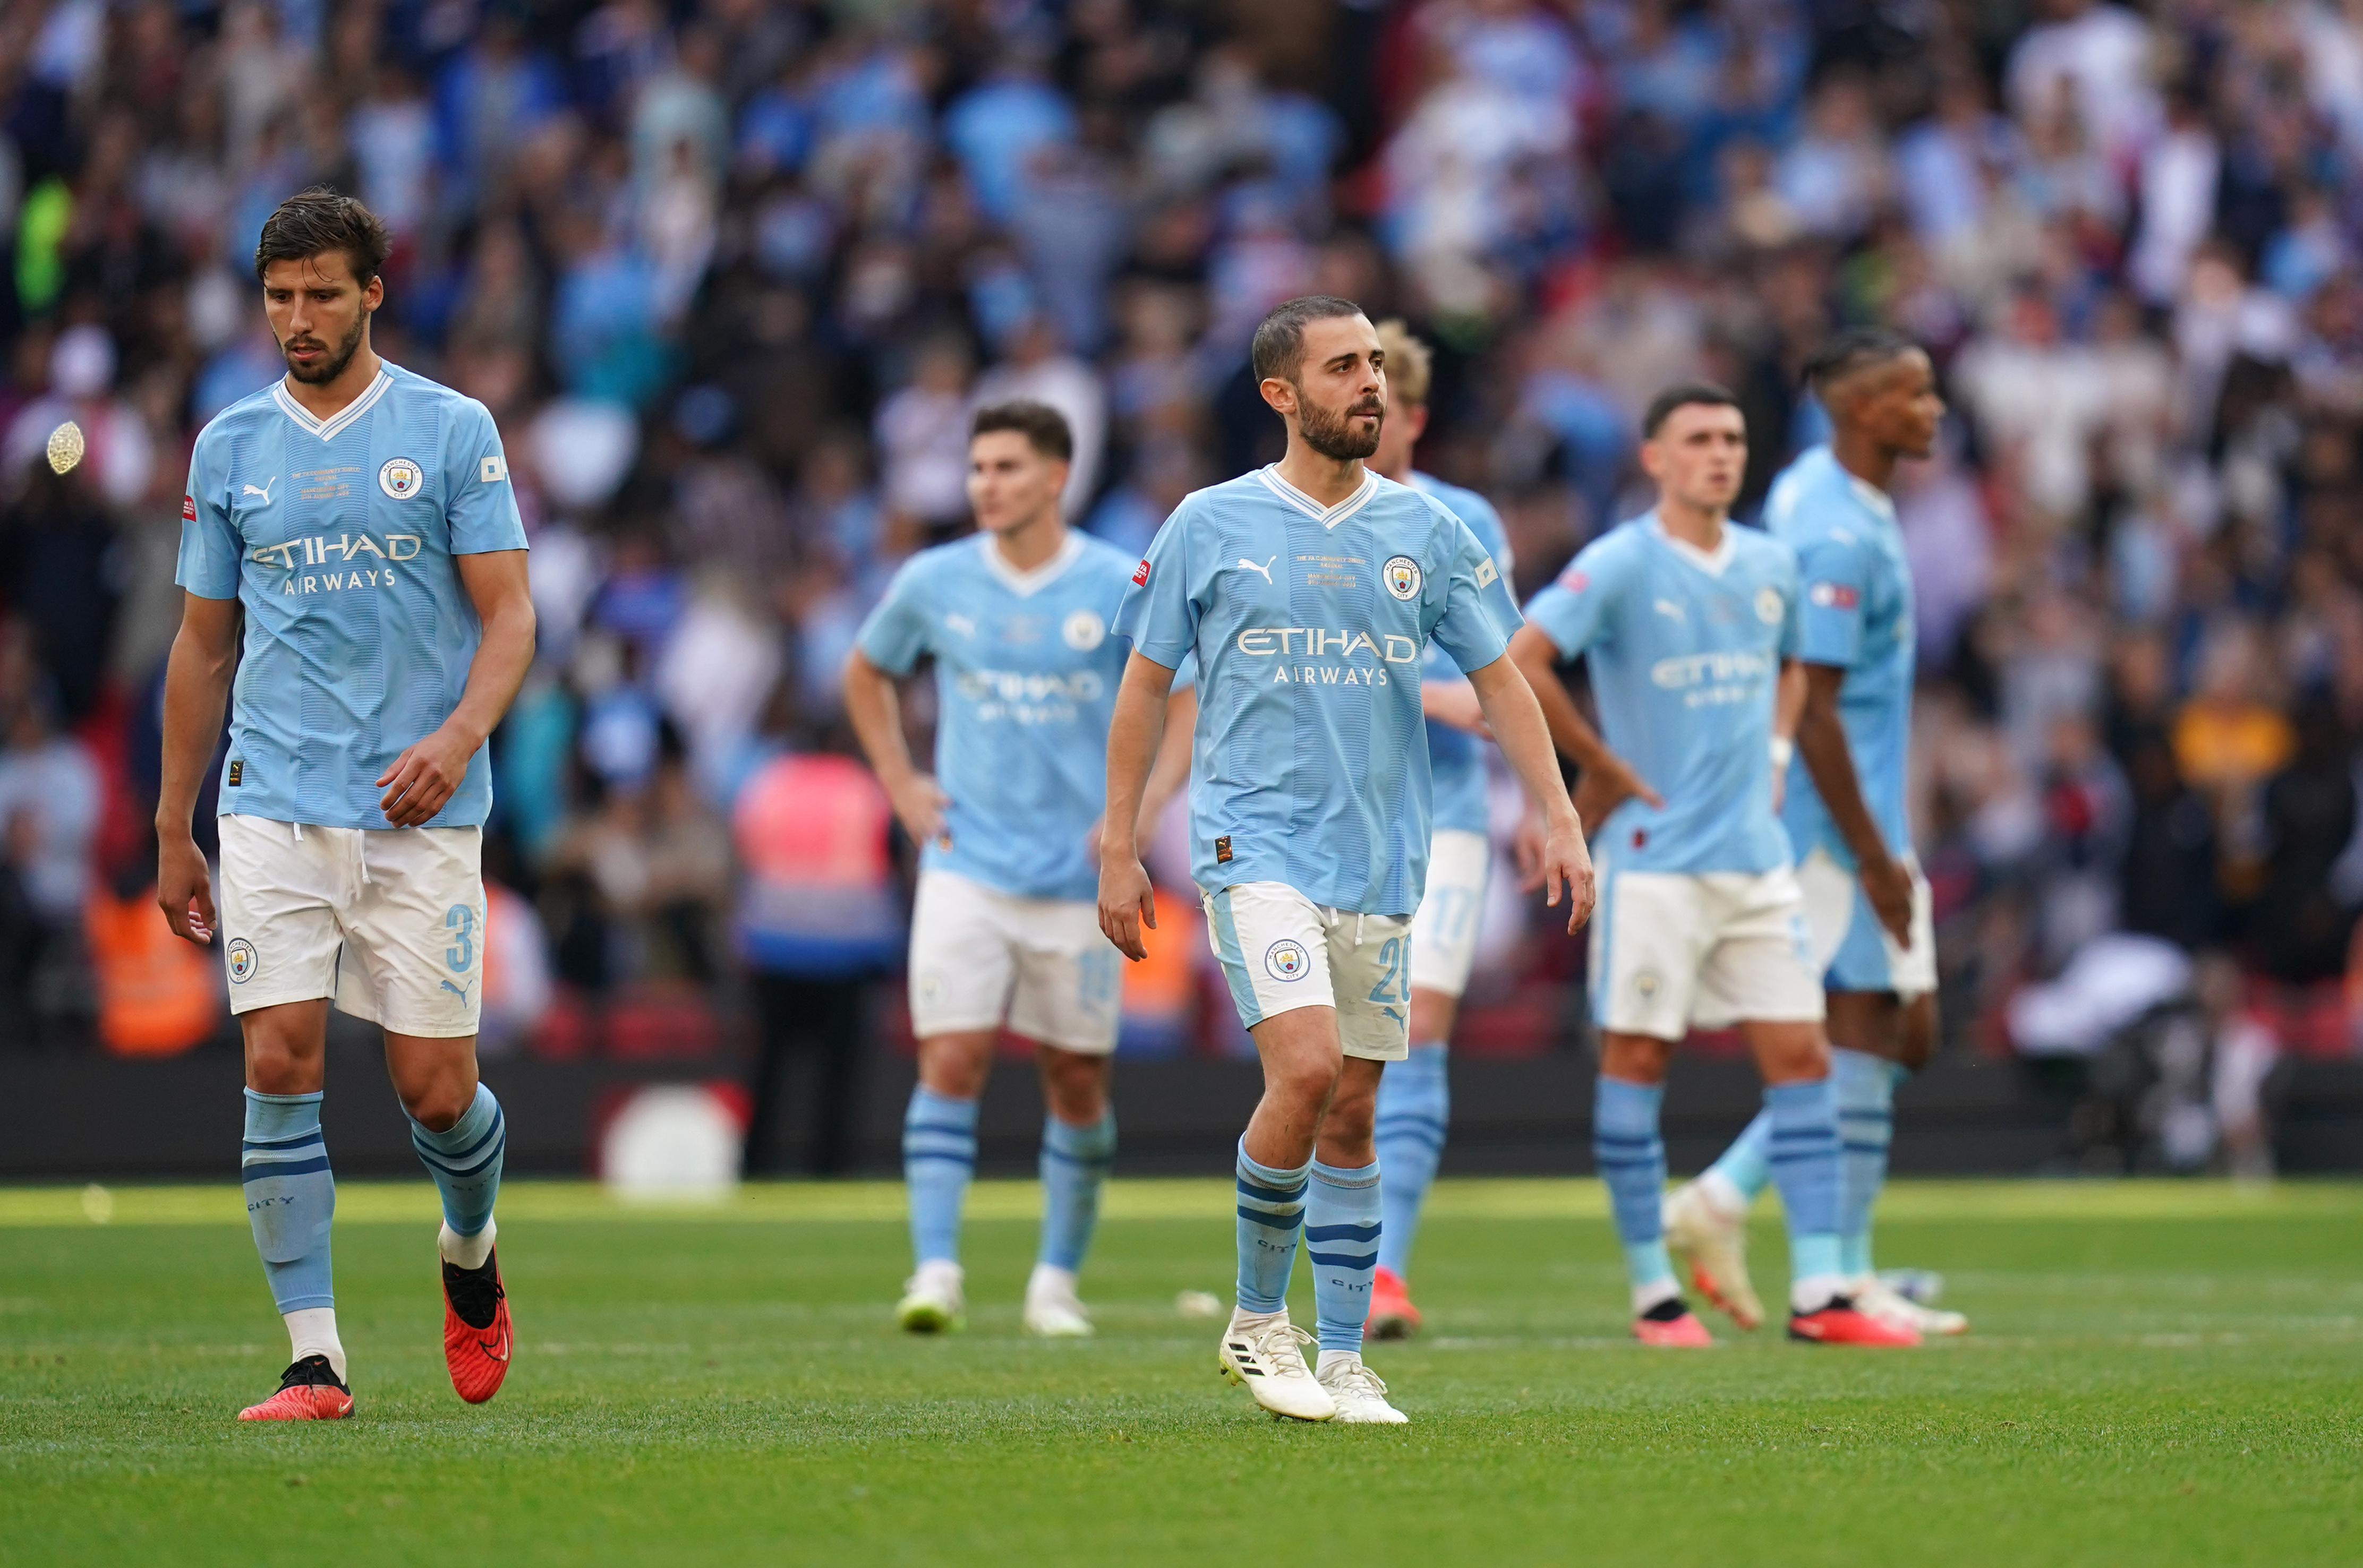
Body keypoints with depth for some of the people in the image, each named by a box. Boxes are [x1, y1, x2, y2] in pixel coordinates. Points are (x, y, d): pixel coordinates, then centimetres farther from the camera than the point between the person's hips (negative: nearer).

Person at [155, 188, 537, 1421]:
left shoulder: (451, 431, 1)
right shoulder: (229, 446, 10)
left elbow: (509, 617, -1)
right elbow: (202, 644, 16)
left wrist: (459, 737, -21)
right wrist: (171, 834, 15)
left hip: (421, 810, -2)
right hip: (273, 801, 2)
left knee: (435, 1089, -2)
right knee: (280, 1064, -11)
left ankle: (469, 1251, 32)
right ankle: (314, 1357, -6)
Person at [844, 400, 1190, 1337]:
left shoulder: (1119, 589, -5)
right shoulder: (933, 584, 2)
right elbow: (865, 674, 20)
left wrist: (1136, 809, -9)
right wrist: (901, 787, 9)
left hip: (1079, 875, -1)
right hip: (966, 866, 1)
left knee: (1078, 1082, 5)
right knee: (950, 1063, -12)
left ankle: (1058, 1279, 19)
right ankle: (935, 1273, -13)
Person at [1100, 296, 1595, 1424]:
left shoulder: (1426, 530, 8)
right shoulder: (1211, 526, 0)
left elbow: (1499, 682, 12)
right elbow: (1144, 689, 6)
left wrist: (1560, 820, 1)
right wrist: (1118, 850, 2)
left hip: (1382, 858, 4)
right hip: (1255, 844, -4)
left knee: (1351, 1113, 5)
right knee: (1306, 1070, -20)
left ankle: (1342, 1359, 13)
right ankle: (1258, 1320, -2)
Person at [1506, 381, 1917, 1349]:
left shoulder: (1772, 568, 10)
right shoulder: (1620, 565, -9)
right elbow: (1520, 662, -18)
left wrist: (1770, 757, 14)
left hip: (1756, 860, 6)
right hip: (1653, 859, -6)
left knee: (1801, 1058, 0)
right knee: (1636, 1061, -1)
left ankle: (1818, 1294, 1)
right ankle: (1653, 1295, 6)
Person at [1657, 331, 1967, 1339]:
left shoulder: (1811, 486, 11)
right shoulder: (1840, 537, -19)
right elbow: (1810, 708, -22)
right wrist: (1873, 856, -20)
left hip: (1869, 814, 10)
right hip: (1840, 816, -10)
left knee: (1906, 1031, 11)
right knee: (1866, 1031, -5)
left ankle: (1723, 1198, 12)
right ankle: (1844, 1280, 0)